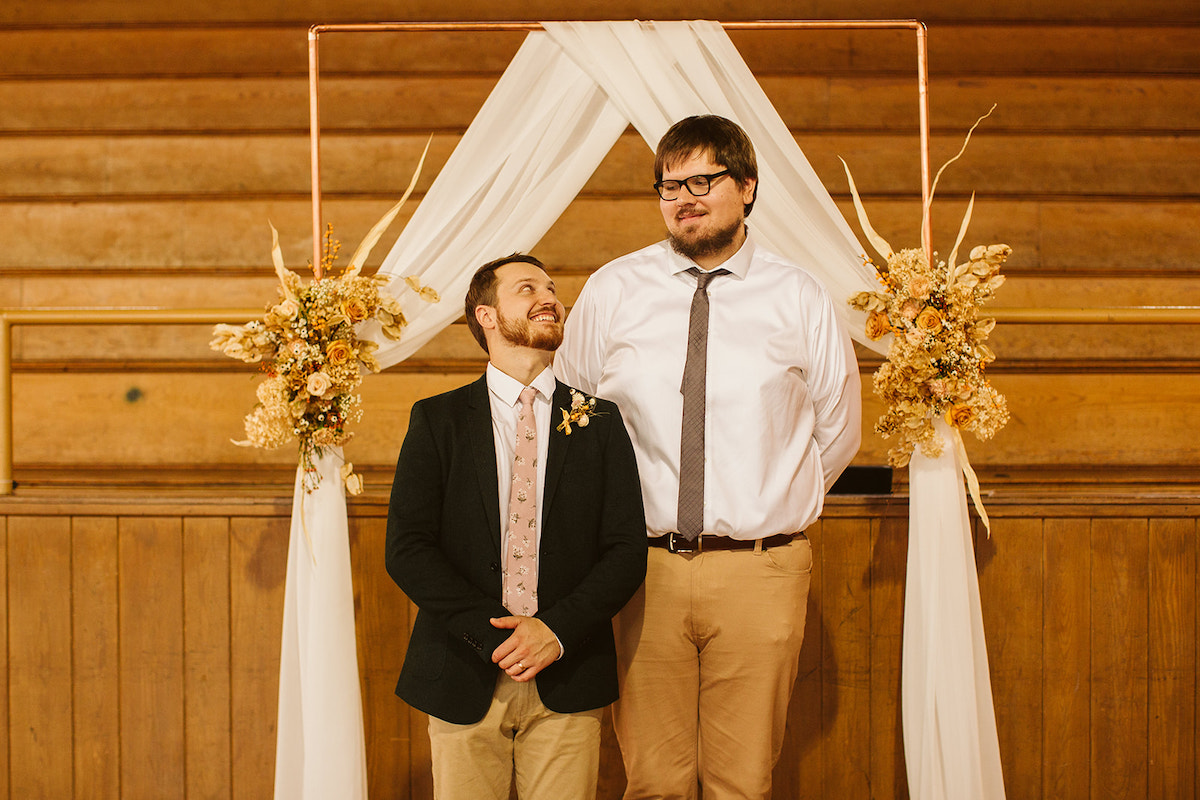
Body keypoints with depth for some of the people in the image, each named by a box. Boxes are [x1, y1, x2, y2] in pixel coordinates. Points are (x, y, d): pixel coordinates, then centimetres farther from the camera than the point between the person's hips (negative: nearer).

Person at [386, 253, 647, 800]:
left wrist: (558, 630, -13)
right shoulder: (437, 420, 4)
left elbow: (628, 549, 1)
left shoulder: (600, 422, 7)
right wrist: (491, 632, -14)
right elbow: (406, 550, -4)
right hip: (463, 676, -1)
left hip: (567, 680, 1)